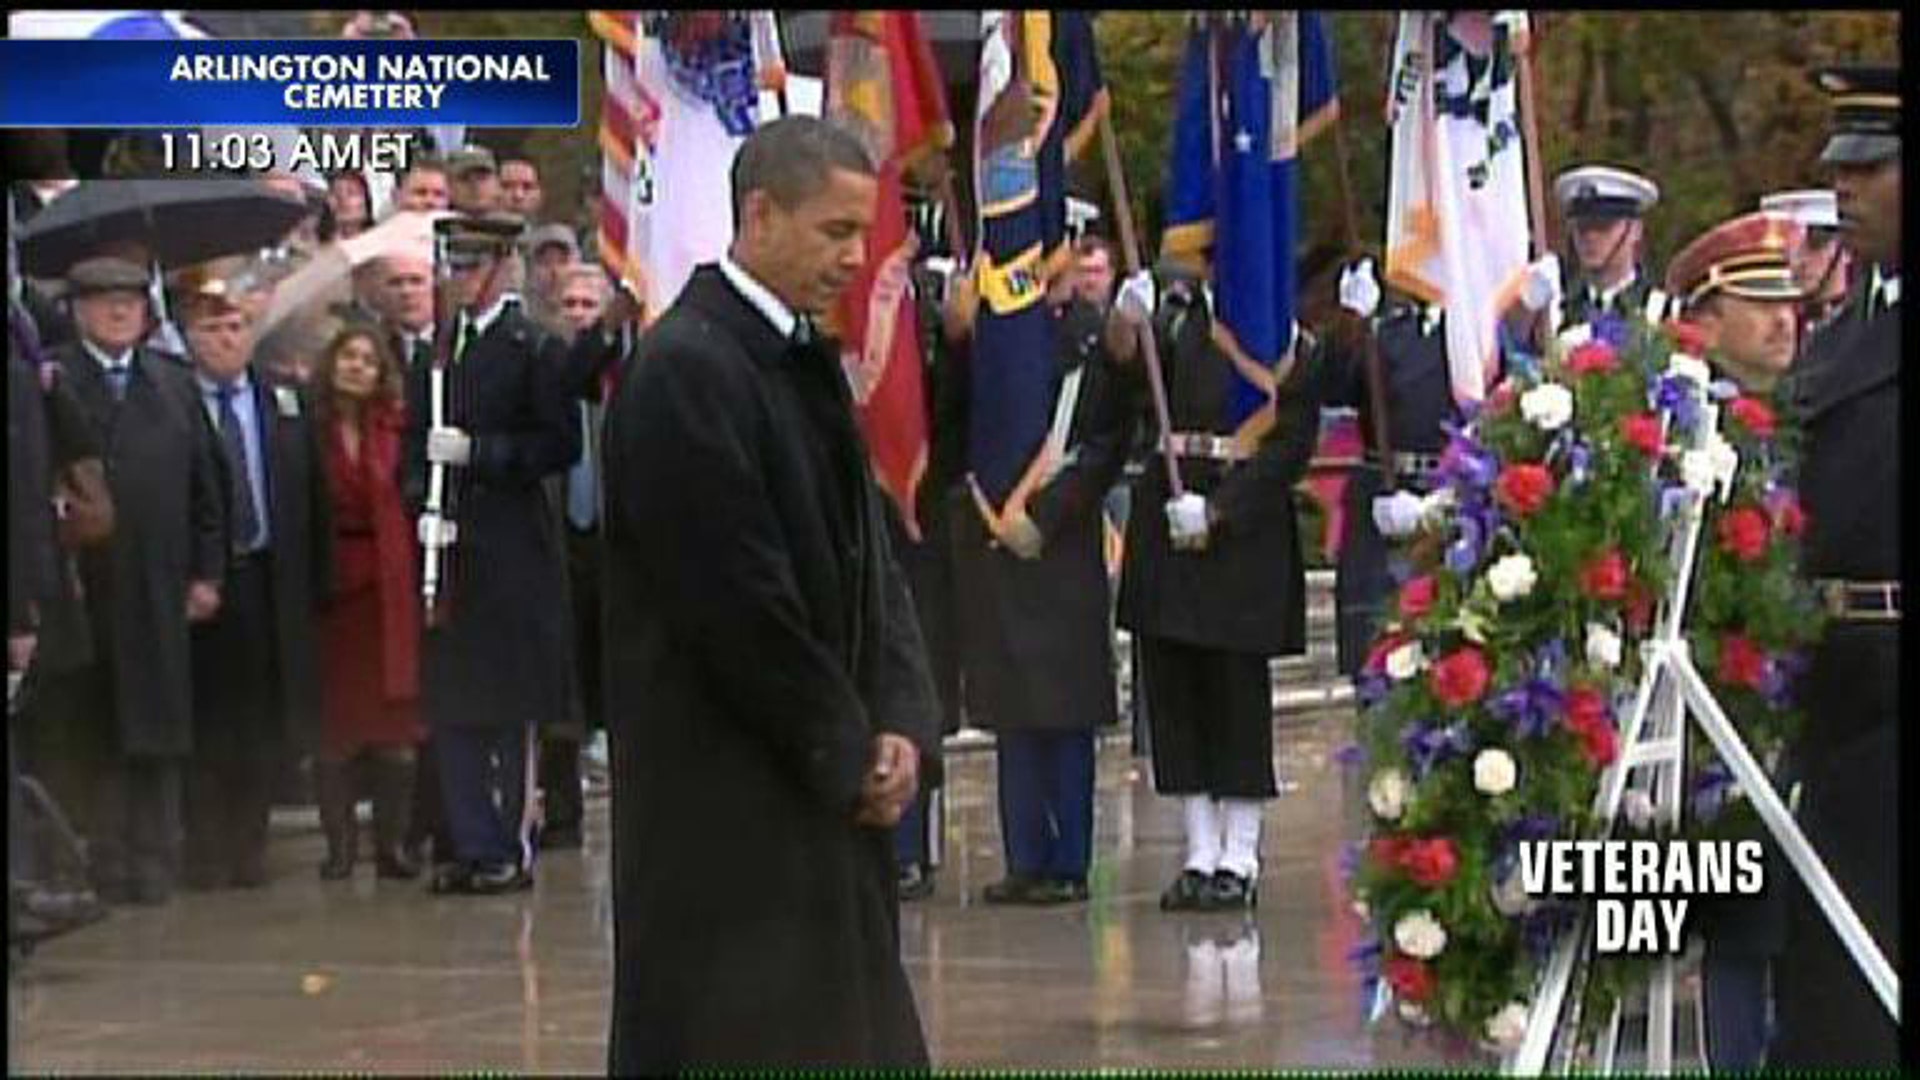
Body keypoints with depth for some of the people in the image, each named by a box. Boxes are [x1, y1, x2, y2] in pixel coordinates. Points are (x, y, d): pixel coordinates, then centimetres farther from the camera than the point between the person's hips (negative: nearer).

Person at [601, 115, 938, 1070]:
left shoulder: (807, 361, 13)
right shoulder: (685, 372, -16)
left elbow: (865, 558, 14)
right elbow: (736, 598, -19)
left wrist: (898, 723, 0)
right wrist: (849, 751, -11)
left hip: (825, 785, 9)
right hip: (722, 803, -9)